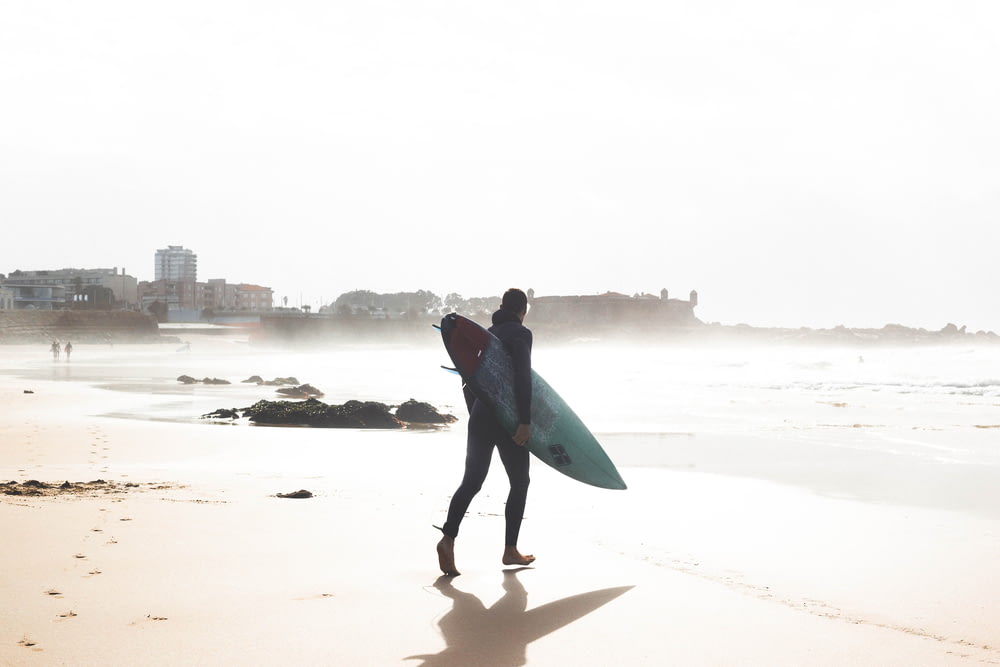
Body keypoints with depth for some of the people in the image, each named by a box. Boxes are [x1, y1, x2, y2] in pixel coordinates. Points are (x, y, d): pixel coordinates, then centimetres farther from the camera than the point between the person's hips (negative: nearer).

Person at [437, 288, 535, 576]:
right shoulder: (520, 333, -6)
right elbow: (522, 379, -17)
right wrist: (525, 421, -19)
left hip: (480, 418, 6)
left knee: (471, 482, 3)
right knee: (520, 482, 10)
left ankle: (448, 538, -17)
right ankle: (510, 550, 13)